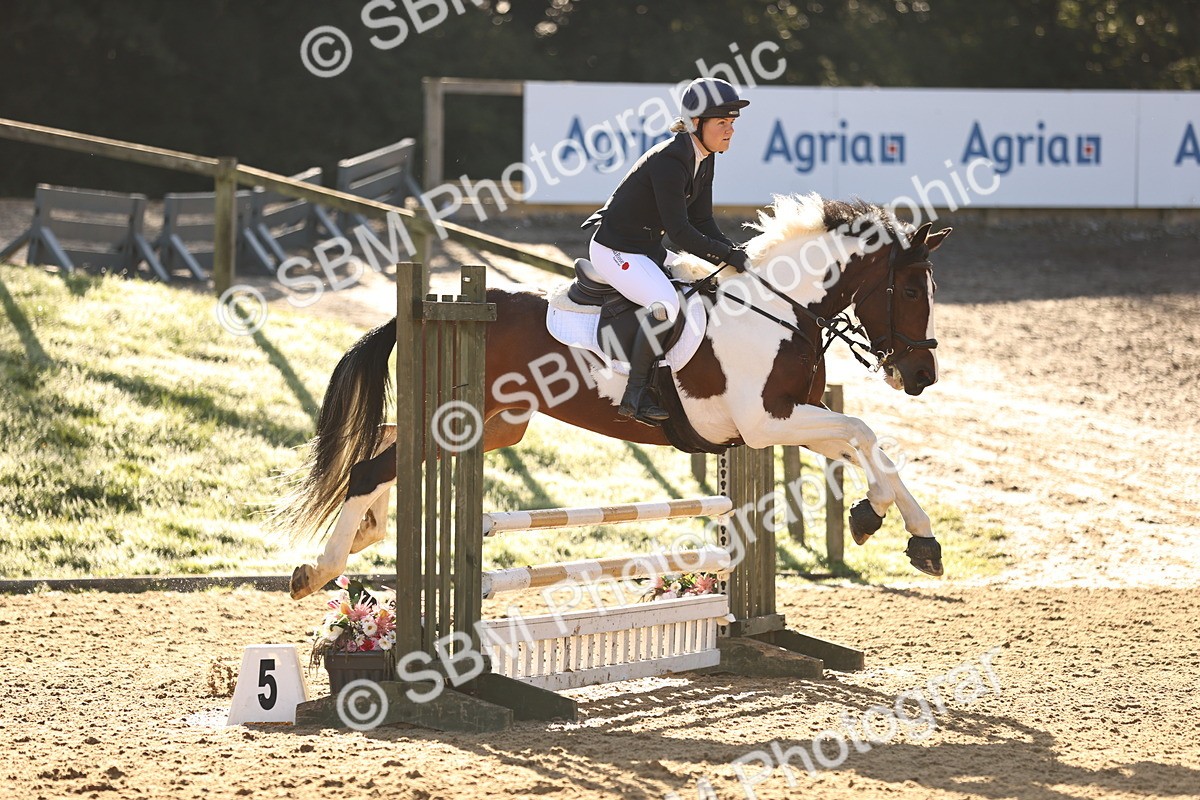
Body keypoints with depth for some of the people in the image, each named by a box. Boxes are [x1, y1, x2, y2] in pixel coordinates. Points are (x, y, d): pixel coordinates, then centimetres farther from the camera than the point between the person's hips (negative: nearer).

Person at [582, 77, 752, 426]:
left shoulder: (703, 160, 4)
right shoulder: (669, 162, -25)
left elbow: (702, 221, 8)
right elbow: (680, 232, -27)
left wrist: (736, 253, -7)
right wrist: (727, 255, -26)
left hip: (649, 249, 11)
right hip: (615, 250, -11)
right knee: (666, 304, -31)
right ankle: (635, 394, -24)